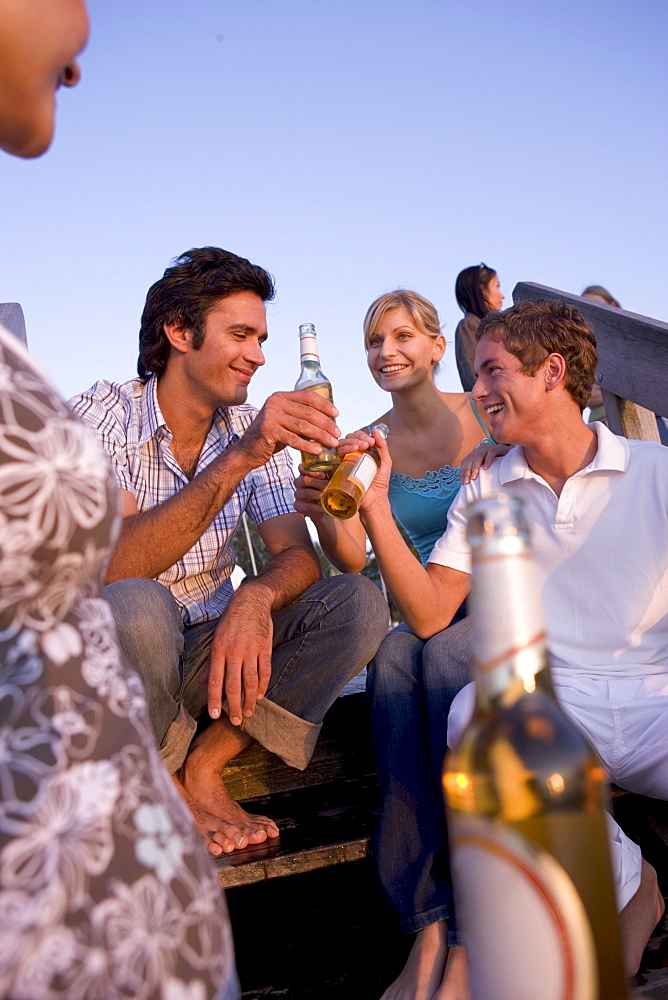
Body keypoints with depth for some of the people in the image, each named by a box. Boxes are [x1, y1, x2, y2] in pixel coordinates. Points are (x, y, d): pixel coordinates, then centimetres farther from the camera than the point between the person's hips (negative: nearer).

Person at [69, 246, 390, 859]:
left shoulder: (252, 430, 2)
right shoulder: (100, 415, -13)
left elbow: (299, 555, -7)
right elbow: (112, 567, -28)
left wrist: (255, 598, -31)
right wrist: (237, 459, -37)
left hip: (214, 650, 4)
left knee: (359, 602, -15)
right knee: (135, 606, -37)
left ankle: (203, 766, -12)